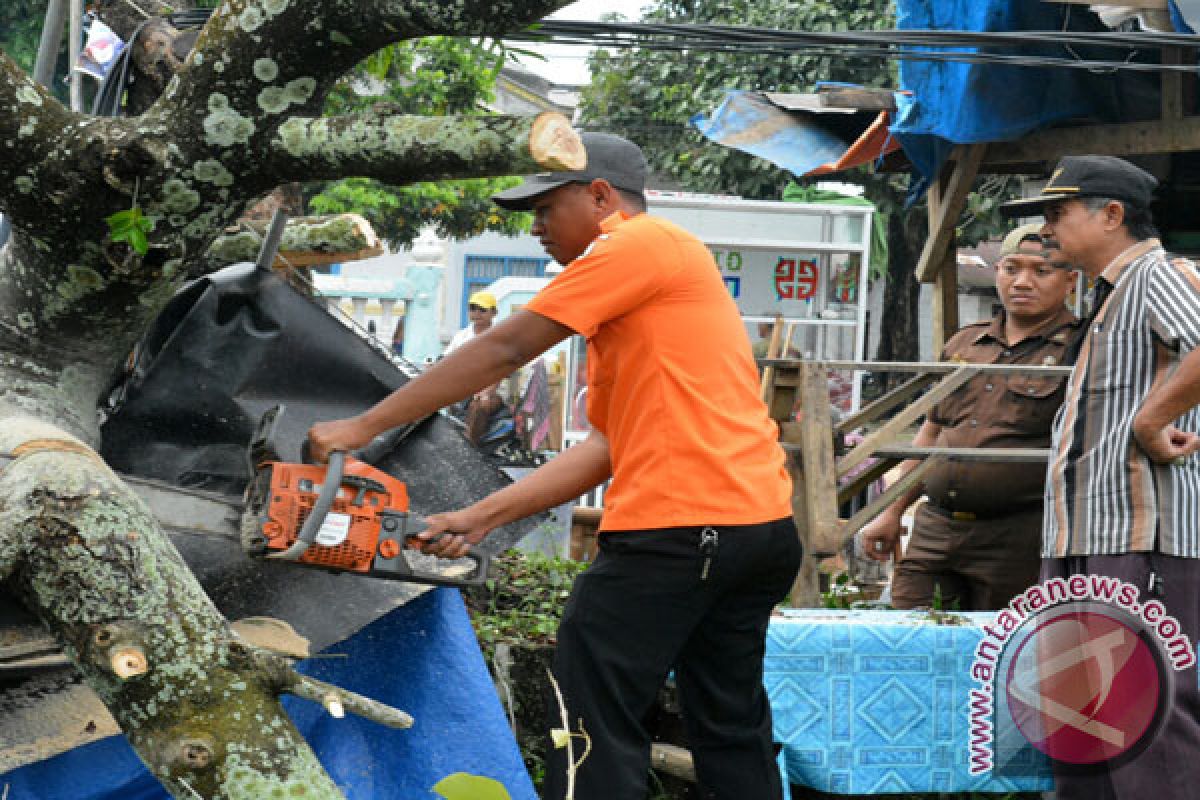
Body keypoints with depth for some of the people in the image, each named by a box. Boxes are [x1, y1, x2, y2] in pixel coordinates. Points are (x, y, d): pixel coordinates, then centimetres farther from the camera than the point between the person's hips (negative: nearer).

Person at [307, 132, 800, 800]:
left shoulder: (643, 241, -3)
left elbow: (504, 350, -6)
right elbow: (605, 448, 19)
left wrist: (364, 427, -3)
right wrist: (482, 518, 14)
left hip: (677, 529, -10)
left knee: (598, 720, -4)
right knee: (732, 731, 13)